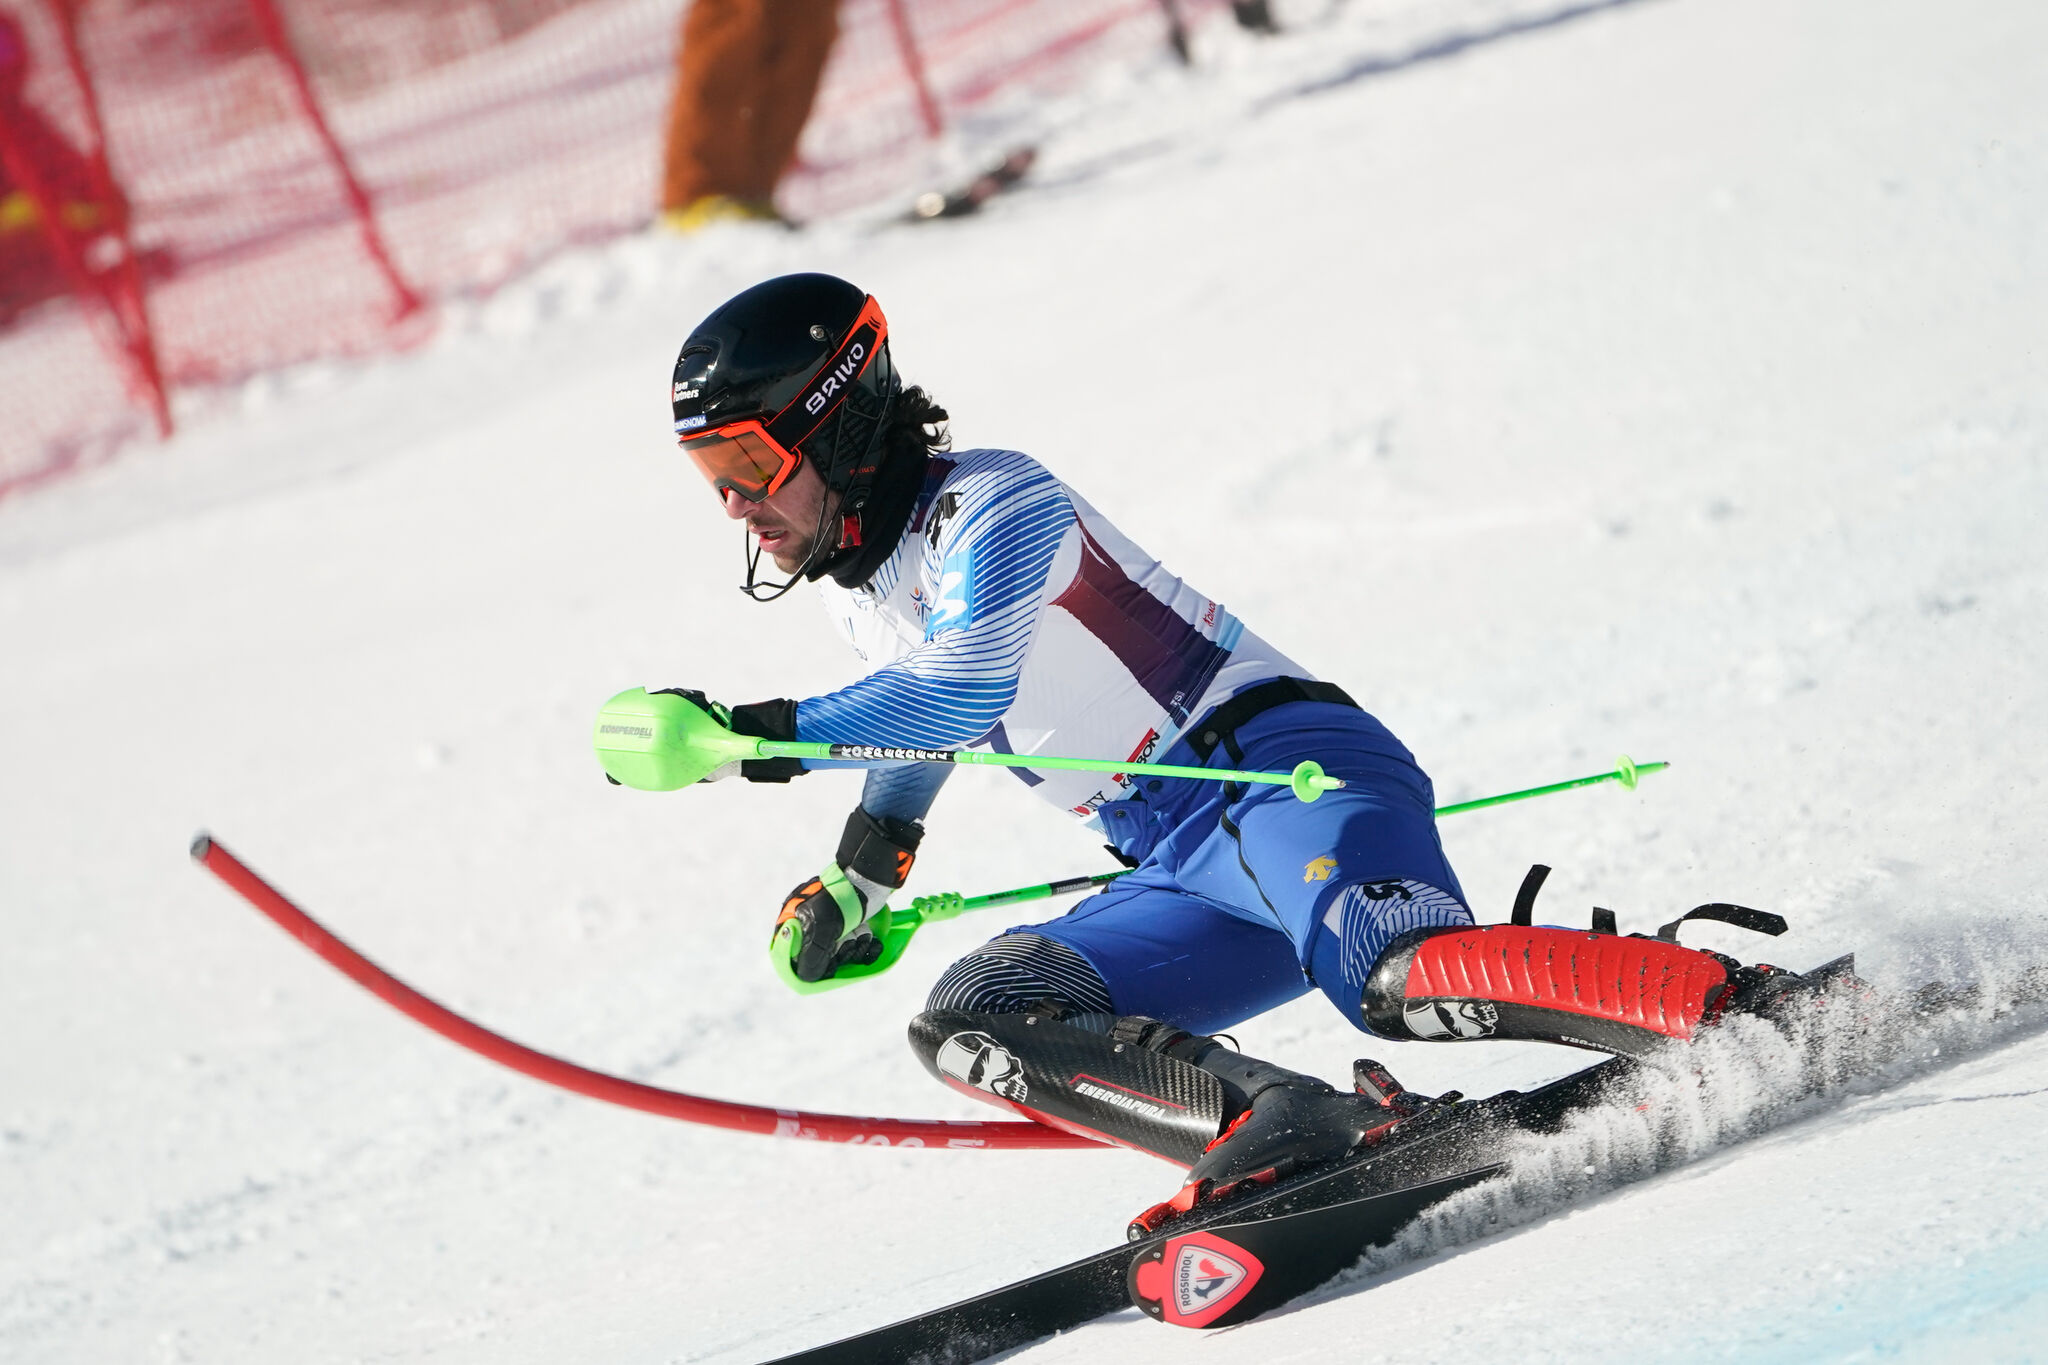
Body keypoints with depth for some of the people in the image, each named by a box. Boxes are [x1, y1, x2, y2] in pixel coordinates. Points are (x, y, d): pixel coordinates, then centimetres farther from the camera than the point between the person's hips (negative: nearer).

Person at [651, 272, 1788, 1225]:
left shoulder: (989, 505, -9)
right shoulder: (846, 583, 18)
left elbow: (957, 691, -26)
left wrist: (751, 734, -28)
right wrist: (865, 865, 42)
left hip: (1282, 773, -9)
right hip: (1183, 876, 9)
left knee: (1397, 975, -38)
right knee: (966, 1024, -10)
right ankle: (1281, 1125, -28)